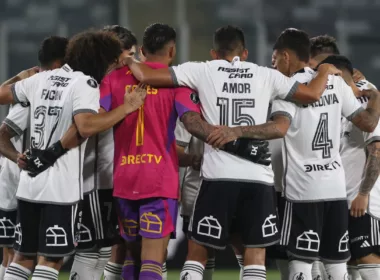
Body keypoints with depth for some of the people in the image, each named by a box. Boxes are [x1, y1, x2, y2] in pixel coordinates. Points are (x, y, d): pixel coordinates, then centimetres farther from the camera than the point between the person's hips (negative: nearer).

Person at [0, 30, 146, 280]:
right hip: (60, 187, -7)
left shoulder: (43, 78, 10)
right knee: (52, 258, -2)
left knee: (24, 255, 13)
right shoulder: (86, 85, -11)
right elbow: (86, 126, -27)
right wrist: (125, 109, -19)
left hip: (29, 182, 7)